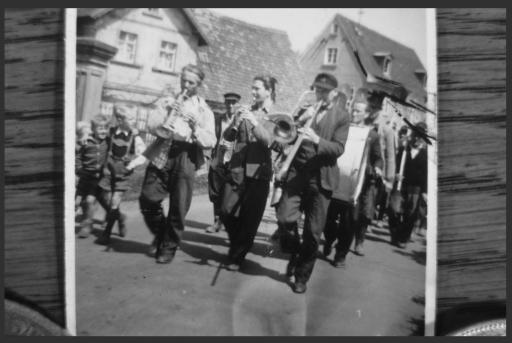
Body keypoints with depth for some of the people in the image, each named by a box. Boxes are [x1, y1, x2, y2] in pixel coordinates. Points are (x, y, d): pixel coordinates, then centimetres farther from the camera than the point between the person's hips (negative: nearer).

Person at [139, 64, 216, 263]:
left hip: (185, 158, -2)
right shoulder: (167, 102, 15)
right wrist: (166, 116, -15)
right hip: (162, 155, 2)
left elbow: (210, 142, -2)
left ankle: (169, 247, 17)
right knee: (148, 198, -3)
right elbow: (151, 128, 3)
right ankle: (160, 234, 25)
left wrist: (195, 126, -17)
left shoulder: (203, 110, 9)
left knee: (179, 207, -2)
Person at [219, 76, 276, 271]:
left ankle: (237, 257, 18)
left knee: (249, 218, 1)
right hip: (237, 170, 4)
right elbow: (228, 137, 6)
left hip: (259, 173, -4)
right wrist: (236, 122, -14)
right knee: (226, 213, 3)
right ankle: (238, 245, 29)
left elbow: (270, 141, -16)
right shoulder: (246, 111, 13)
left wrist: (254, 122, -27)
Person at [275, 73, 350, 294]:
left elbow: (338, 148, -9)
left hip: (321, 177, -2)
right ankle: (294, 251, 21)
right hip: (297, 171, 2)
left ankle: (302, 277, 21)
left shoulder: (342, 116, 2)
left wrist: (317, 139, -27)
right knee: (285, 217, -12)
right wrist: (300, 120, -11)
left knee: (313, 232, 3)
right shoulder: (305, 110, 11)